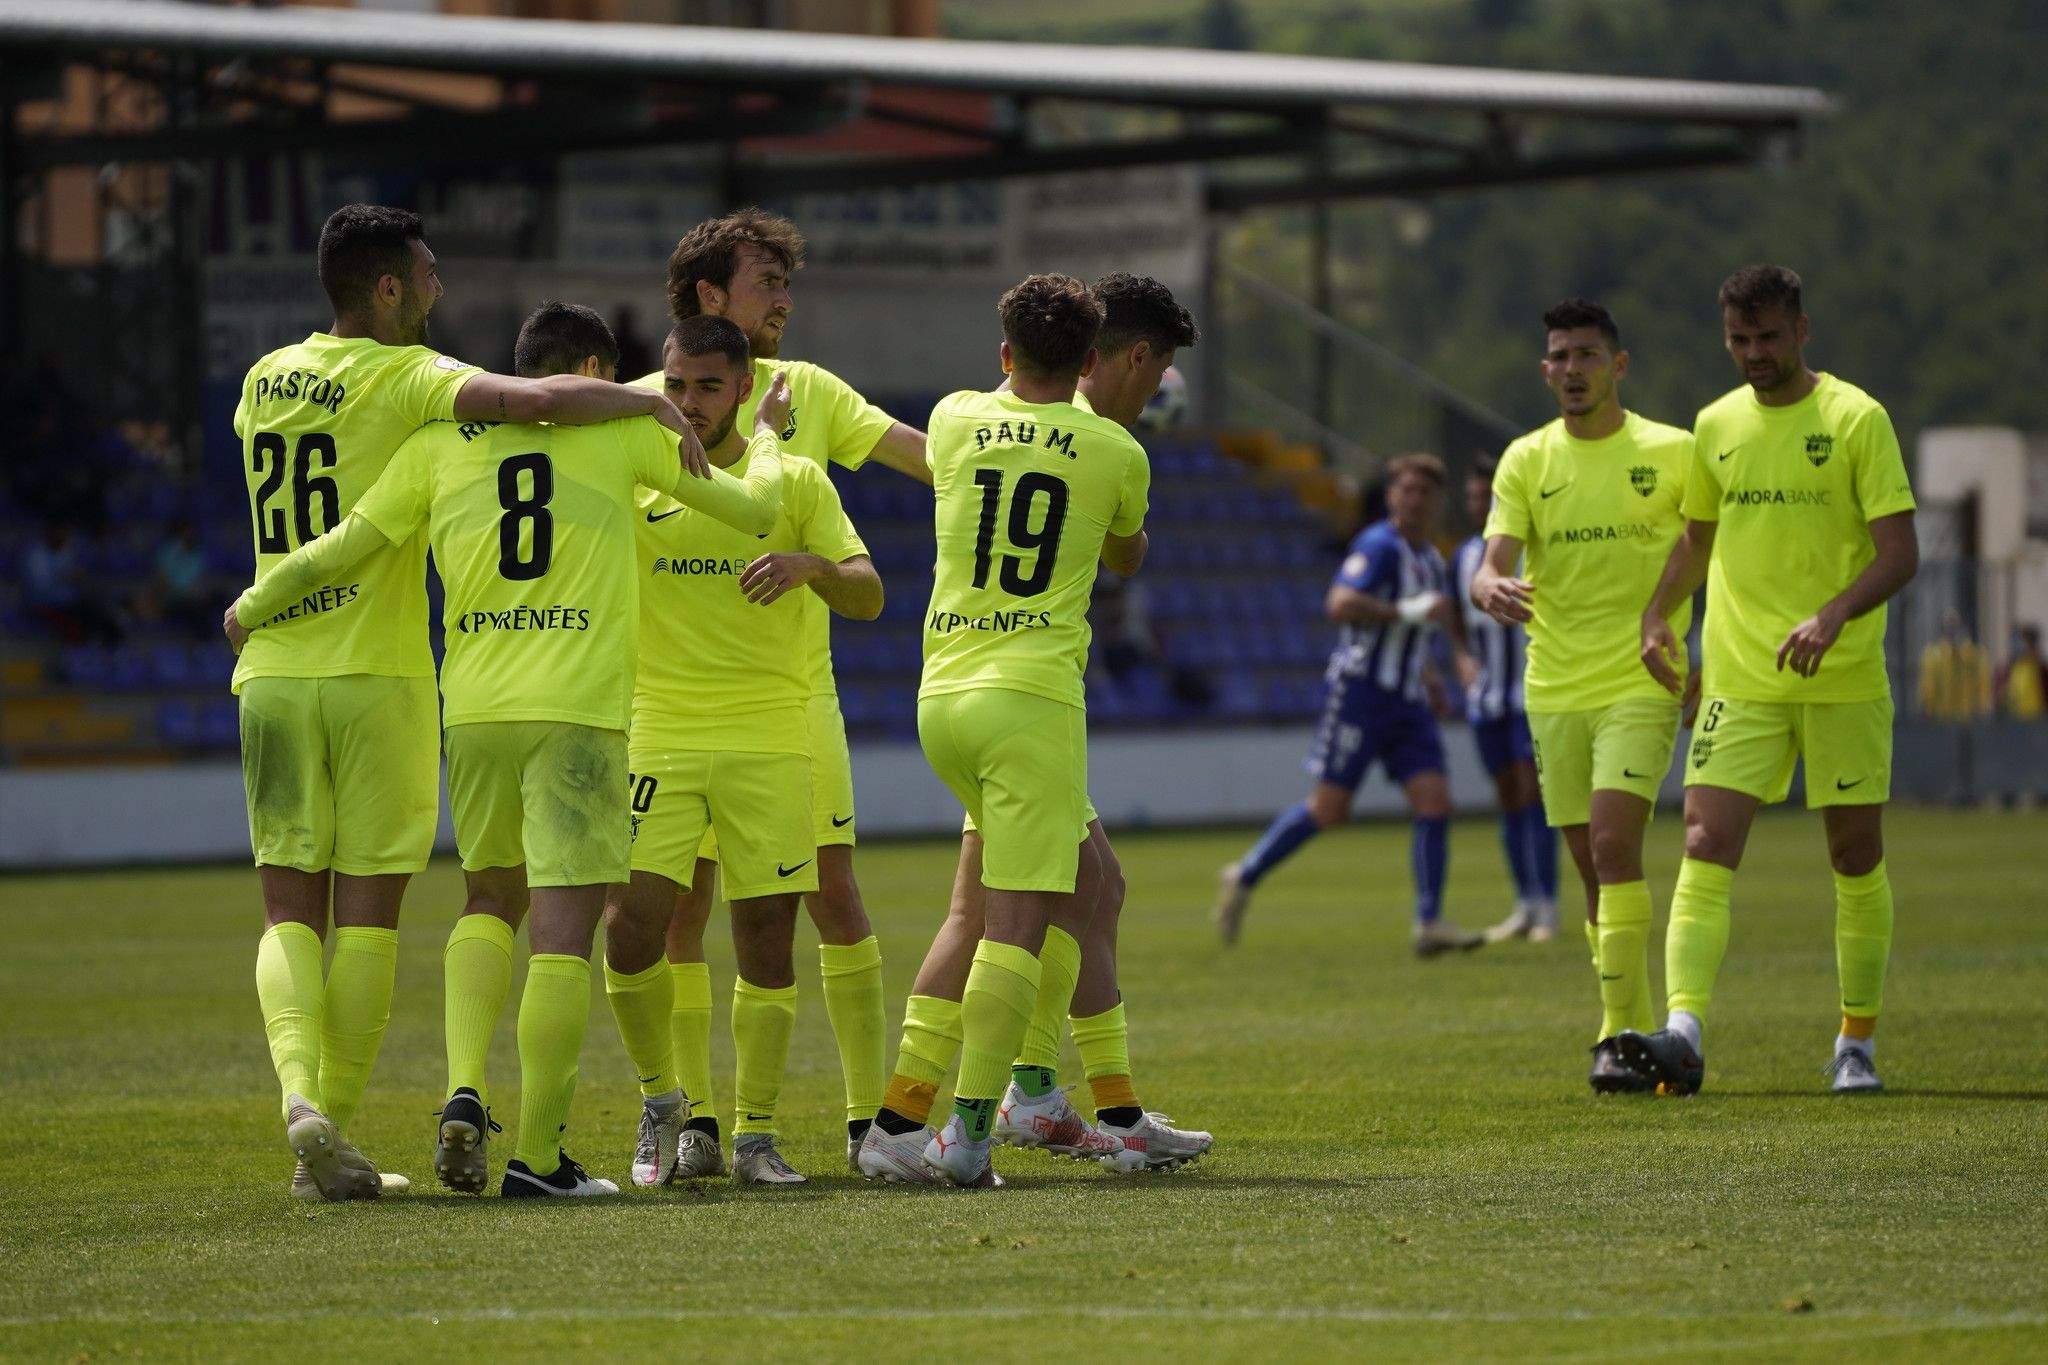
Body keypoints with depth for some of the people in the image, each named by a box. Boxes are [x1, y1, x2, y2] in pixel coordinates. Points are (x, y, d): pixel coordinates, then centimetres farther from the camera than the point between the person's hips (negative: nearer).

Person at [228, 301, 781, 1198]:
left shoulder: (441, 442, 11)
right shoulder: (620, 426, 8)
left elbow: (340, 550, 10)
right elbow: (752, 508, 16)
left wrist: (251, 611, 27)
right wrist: (767, 442, 37)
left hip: (475, 709, 3)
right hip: (580, 711, -3)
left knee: (493, 898, 21)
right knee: (565, 929, -2)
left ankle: (463, 1091, 2)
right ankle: (538, 1153, -4)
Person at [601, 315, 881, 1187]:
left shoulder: (794, 479, 5)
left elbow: (868, 596, 0)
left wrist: (810, 565, -21)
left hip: (768, 737, 0)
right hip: (658, 731, 0)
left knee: (766, 935, -2)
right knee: (631, 925, -10)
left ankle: (755, 1133, 8)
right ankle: (664, 1100, 12)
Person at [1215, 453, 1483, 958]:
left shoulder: (1432, 562, 17)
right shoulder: (1379, 546, -11)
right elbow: (1340, 605, -25)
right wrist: (1411, 611, -25)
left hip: (1407, 702, 8)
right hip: (1360, 690, -8)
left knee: (1435, 803, -6)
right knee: (1329, 808, -7)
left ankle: (1430, 926, -5)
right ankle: (1244, 878, 11)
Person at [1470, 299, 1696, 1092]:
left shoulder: (1672, 452, 0)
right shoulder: (1527, 461, 5)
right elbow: (1494, 562, -5)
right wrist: (1491, 589, -30)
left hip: (1642, 682, -3)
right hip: (1555, 690, 3)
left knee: (1613, 842, -19)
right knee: (1595, 869, 7)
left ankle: (1620, 1033, -18)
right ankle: (1636, 1031, 19)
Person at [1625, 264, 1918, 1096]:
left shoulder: (1855, 418, -5)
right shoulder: (1716, 426, 10)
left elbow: (1900, 552, -10)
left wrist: (1834, 614, -26)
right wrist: (1657, 613, 9)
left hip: (1843, 679, -3)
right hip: (1739, 681, 3)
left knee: (1856, 856, 5)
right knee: (1706, 846, -13)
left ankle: (1858, 1043, 18)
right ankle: (1684, 1034, -23)